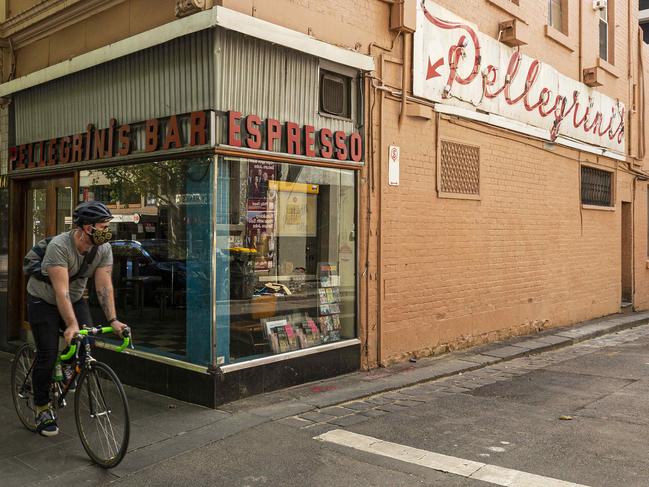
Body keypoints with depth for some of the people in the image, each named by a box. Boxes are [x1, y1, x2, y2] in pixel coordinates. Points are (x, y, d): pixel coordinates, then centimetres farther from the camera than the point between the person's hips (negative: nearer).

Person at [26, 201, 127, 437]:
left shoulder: (104, 249, -17)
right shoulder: (59, 246, -33)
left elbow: (104, 286, -20)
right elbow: (61, 290, -38)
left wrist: (113, 320, -30)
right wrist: (71, 325, -46)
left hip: (75, 299, 5)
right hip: (44, 300, -4)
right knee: (47, 356, -7)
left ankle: (71, 366, 17)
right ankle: (42, 410, 11)